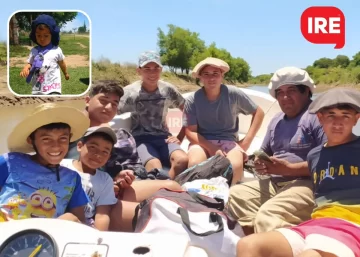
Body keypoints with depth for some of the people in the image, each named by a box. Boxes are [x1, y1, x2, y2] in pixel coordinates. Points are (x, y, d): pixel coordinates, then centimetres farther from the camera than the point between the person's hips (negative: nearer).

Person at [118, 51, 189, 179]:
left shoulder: (168, 90, 5)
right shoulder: (129, 92, -4)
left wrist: (180, 137, 6)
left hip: (163, 137, 3)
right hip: (140, 139, -3)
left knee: (183, 160, -29)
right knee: (155, 168, -37)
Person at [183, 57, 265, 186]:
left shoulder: (234, 94, -6)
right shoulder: (192, 100, -7)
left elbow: (258, 113, 5)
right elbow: (190, 131, -6)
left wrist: (247, 141, -3)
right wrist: (211, 148, -21)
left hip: (228, 141, 1)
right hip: (202, 141, 0)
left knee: (236, 166, -32)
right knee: (194, 164, -33)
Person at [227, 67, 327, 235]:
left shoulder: (317, 116, -8)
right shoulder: (276, 120, 21)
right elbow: (265, 152, 27)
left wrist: (289, 169, -18)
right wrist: (260, 164, 2)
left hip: (306, 184, -9)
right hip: (274, 183, 9)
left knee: (267, 216, -33)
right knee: (233, 195, -9)